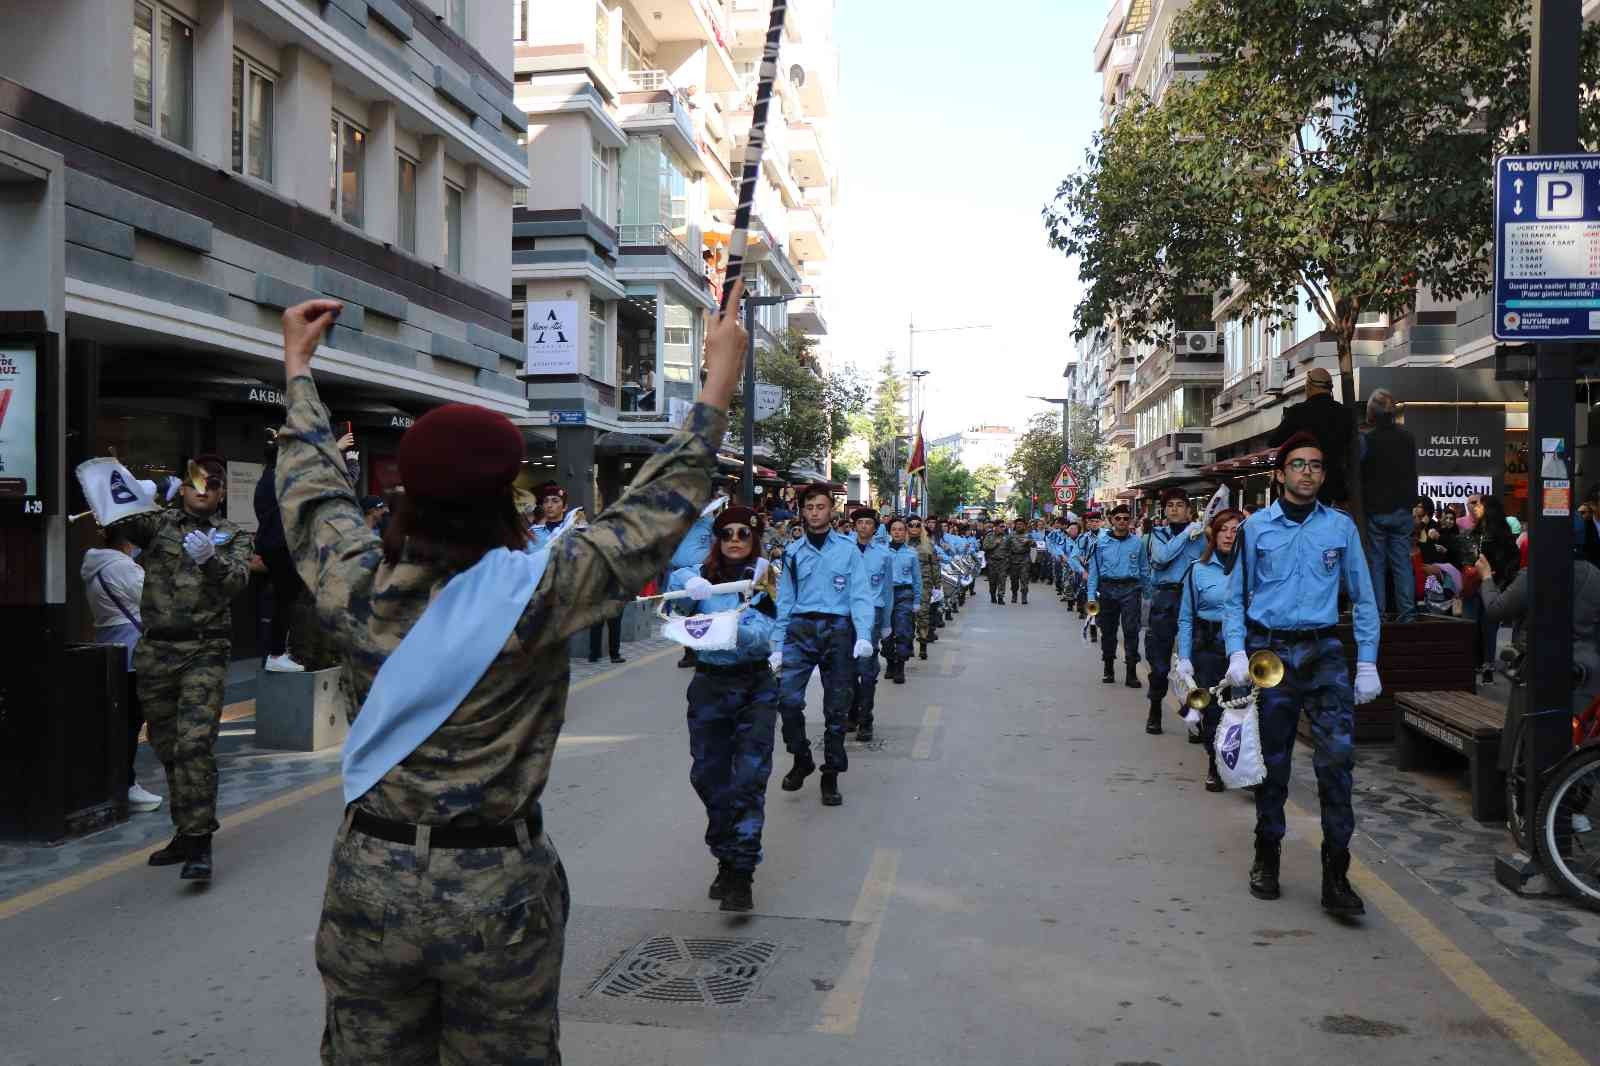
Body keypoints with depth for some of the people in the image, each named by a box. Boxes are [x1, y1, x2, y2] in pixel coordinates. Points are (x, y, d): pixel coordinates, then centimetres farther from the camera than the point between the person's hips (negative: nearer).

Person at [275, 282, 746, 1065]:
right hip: (498, 893, -3)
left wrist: (298, 367, 25)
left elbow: (308, 482, 10)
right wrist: (720, 380, -2)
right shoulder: (535, 594, -20)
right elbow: (660, 508, -11)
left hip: (369, 881, 4)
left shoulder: (353, 588, -9)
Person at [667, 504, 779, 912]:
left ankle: (741, 871, -5)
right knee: (709, 775, 9)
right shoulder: (702, 573, 4)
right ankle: (726, 859, 27)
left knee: (749, 777, -8)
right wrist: (689, 587, -38)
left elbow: (764, 631, -16)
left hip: (755, 685, -3)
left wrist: (734, 630, -37)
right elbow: (677, 600, -16)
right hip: (709, 683, 3)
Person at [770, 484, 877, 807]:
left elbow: (860, 594, -3)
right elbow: (784, 600, 11)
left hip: (838, 631, -1)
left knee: (836, 708, 5)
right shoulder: (793, 552, 10)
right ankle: (801, 759, 11)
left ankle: (831, 776, 18)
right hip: (800, 629, 1)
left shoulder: (848, 549, 3)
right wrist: (777, 646, 7)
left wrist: (864, 636, -17)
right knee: (788, 698, -13)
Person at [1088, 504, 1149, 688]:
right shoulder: (1101, 542, 4)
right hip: (1107, 588, 1)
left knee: (1131, 630, -6)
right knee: (1108, 630, 9)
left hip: (1130, 589, -1)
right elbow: (1094, 569, 3)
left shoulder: (1138, 542, 5)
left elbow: (1144, 570, 9)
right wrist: (1092, 595, -2)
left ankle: (1132, 673, -2)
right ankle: (1109, 669, 22)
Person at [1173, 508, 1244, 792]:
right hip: (1209, 648, 1)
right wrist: (1184, 658, -1)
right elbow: (1186, 618, 5)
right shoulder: (1199, 570, 5)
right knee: (1211, 708, 4)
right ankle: (1215, 767, 21)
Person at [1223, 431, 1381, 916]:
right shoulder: (1256, 527, 4)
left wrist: (1367, 663, 3)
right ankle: (1267, 857, 25)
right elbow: (1237, 597, 6)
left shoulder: (1341, 526, 6)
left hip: (1323, 652, 0)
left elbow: (1363, 597, 8)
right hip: (1268, 651, 0)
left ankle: (1336, 875, -4)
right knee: (1271, 762, 9)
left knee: (1337, 756, -12)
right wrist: (1237, 653, -6)